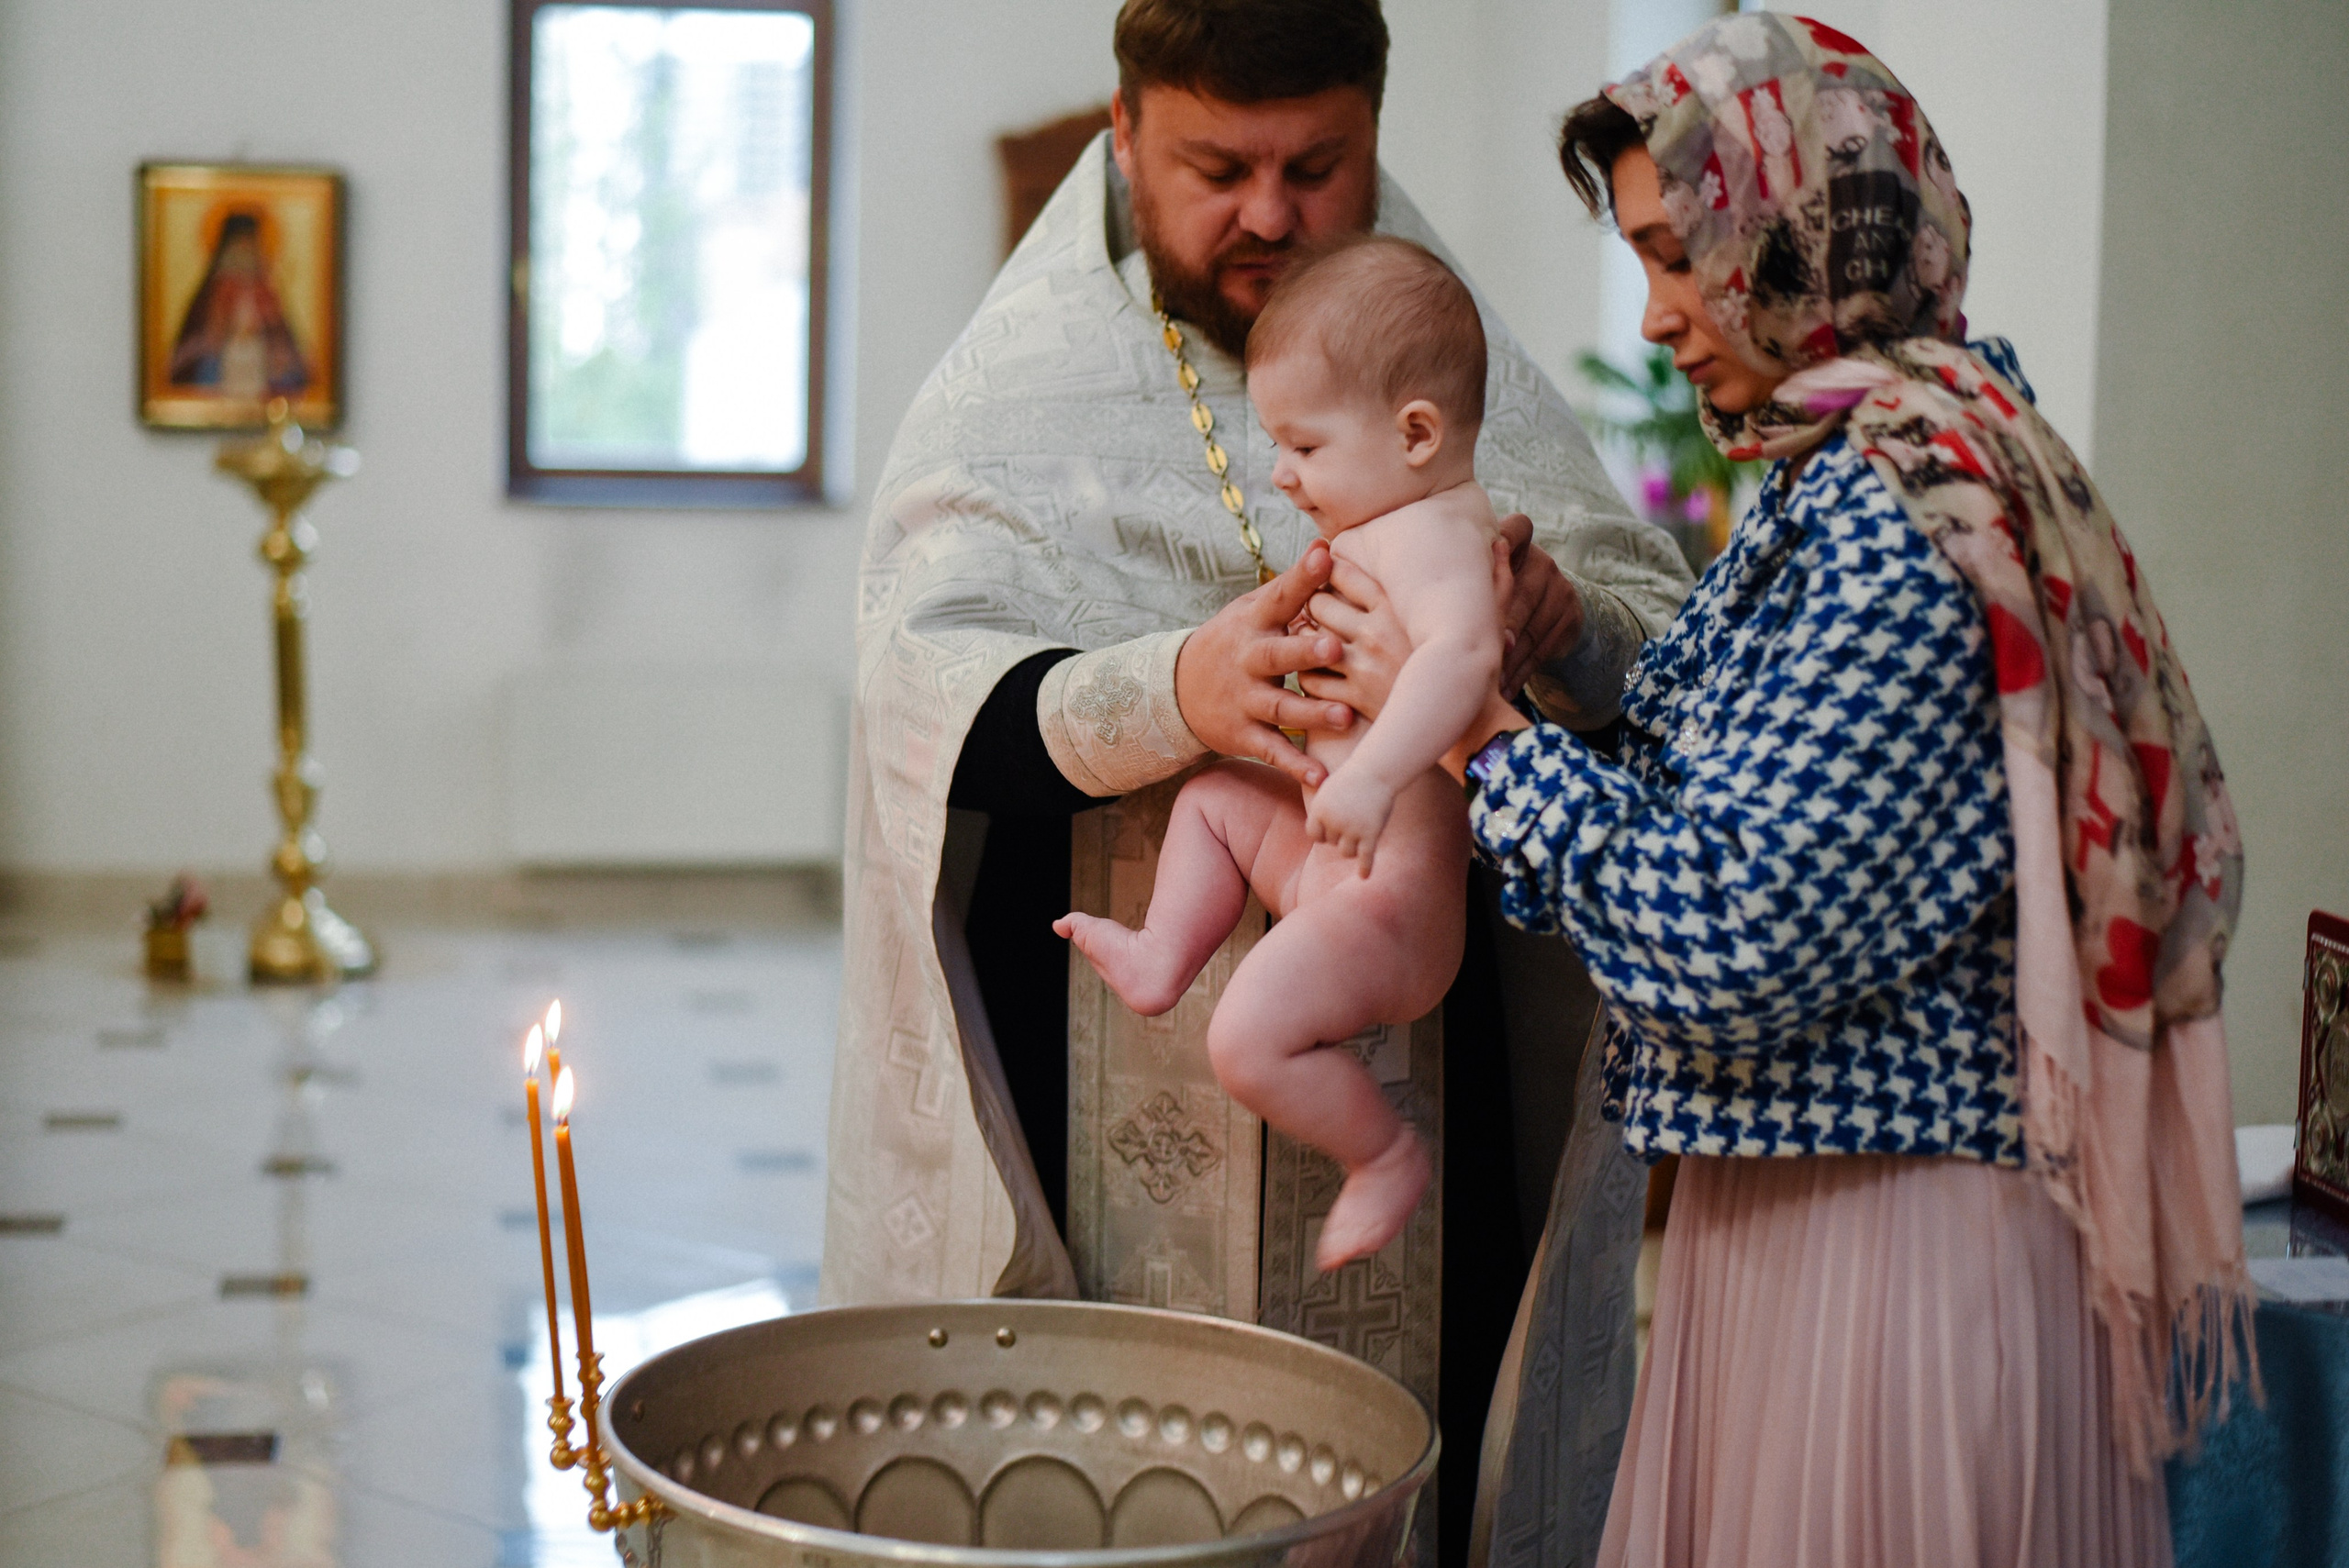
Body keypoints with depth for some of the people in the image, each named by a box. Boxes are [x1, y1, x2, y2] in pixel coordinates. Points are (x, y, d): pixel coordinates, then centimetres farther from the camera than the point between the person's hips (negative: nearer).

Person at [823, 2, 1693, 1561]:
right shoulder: (1019, 380, 1)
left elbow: (1670, 641, 4)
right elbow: (924, 686, -13)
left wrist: (1567, 630, -19)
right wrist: (1166, 691, -31)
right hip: (1122, 1093, -2)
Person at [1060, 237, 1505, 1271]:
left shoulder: (1425, 535, -23)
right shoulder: (1454, 522, 10)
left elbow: (1463, 648, -43)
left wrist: (1374, 773, -55)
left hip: (1393, 884, -11)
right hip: (1333, 845, 11)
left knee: (1248, 1039, -21)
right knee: (1212, 797, 27)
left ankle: (1385, 1155, -1)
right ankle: (1162, 961, 33)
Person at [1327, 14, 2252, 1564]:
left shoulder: (1897, 517, -20)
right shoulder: (1840, 480, 10)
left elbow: (1729, 939, -23)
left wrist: (1488, 735, -15)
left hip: (1893, 1244, -9)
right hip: (1786, 1204, 9)